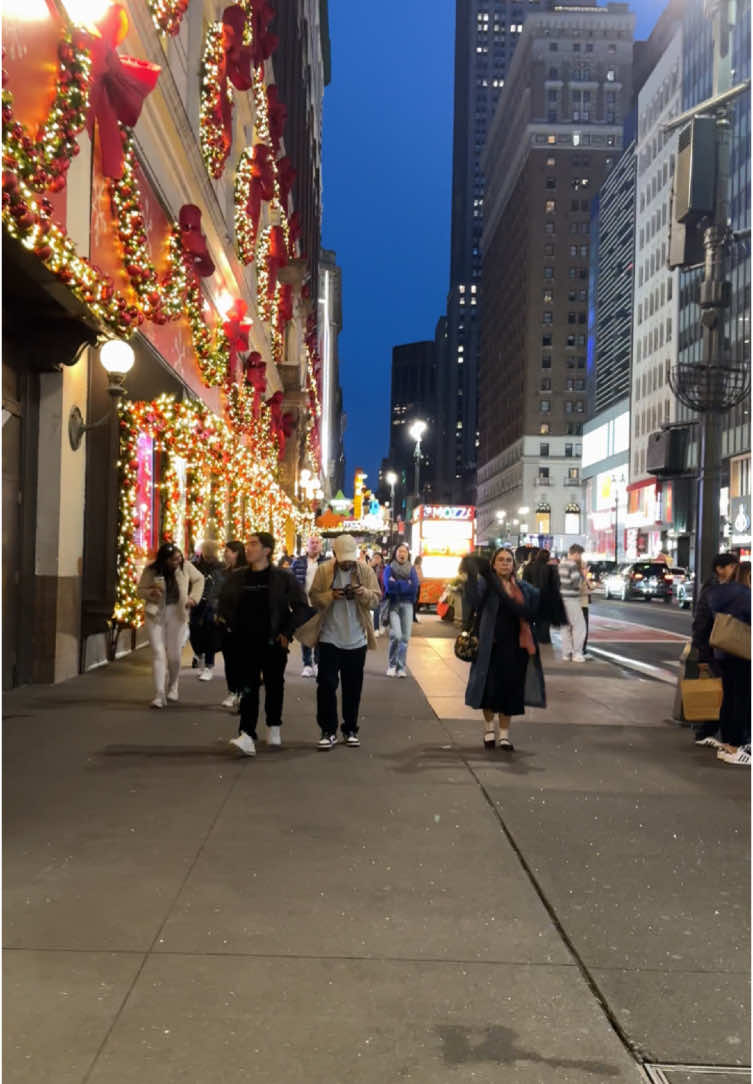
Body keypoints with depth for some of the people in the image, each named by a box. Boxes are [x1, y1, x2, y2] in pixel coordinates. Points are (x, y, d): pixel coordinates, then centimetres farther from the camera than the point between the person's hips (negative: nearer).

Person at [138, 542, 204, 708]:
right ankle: (159, 695, -6)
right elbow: (141, 590, 1)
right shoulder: (151, 570, -10)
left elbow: (199, 579, 10)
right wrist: (151, 592, -21)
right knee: (158, 653, -8)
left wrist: (194, 597, -4)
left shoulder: (185, 566, -7)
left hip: (177, 614, 1)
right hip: (156, 614, -1)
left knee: (174, 655, 5)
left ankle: (172, 687, 31)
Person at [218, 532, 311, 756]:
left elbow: (302, 607, -4)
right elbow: (224, 603, 18)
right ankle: (247, 736, -11)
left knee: (274, 685, 12)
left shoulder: (283, 577, -6)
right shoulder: (238, 577, 5)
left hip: (273, 643, -2)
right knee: (248, 689, -5)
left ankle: (274, 729, 30)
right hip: (245, 643, 2)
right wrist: (234, 626, 7)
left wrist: (287, 632, -8)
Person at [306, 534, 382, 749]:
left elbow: (377, 598, 1)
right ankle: (328, 730, 9)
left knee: (353, 688, 9)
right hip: (329, 638, -1)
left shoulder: (365, 570, 0)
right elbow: (314, 597, -2)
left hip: (356, 640, 1)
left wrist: (364, 593, -20)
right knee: (326, 685, -2)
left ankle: (350, 730, 22)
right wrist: (331, 595, -20)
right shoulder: (323, 570, -3)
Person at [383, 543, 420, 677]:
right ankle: (391, 665, 2)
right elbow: (389, 586, -14)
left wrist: (397, 584, -8)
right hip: (393, 604, -3)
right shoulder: (389, 568, 2)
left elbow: (414, 587, -6)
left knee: (405, 637, -1)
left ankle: (401, 666, 8)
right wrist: (406, 585, -9)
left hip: (407, 605, 3)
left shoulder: (411, 570, 9)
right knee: (396, 635, -16)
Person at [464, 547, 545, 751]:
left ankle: (504, 733, 24)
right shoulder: (486, 583, -5)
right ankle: (489, 726, 28)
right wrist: (471, 576, -38)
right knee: (490, 686, 0)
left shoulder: (522, 588, 8)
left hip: (515, 646, 3)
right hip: (491, 644, -3)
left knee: (510, 688, 7)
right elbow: (473, 600, -24)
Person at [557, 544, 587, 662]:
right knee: (579, 626, -3)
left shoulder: (561, 564, 13)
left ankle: (566, 652, 17)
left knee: (566, 626, 14)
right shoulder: (573, 565, -15)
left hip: (562, 598, 9)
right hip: (571, 599, -9)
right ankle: (577, 653, -3)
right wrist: (582, 574, -5)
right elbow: (576, 583, -20)